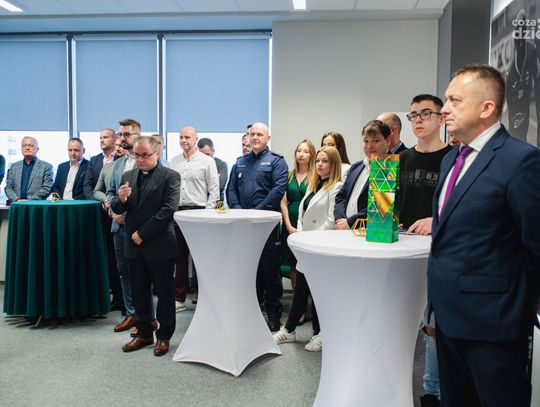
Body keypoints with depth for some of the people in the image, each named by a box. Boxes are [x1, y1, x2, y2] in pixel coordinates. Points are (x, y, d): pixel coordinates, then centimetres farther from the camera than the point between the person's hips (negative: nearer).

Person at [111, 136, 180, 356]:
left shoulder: (170, 176, -7)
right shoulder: (128, 176, 10)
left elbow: (168, 210, -16)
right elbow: (117, 210, 9)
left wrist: (142, 233, -15)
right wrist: (121, 200, -15)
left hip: (159, 245, -5)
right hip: (134, 246, 5)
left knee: (164, 293, 6)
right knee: (139, 293, 14)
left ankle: (164, 336, 20)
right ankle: (144, 333, 28)